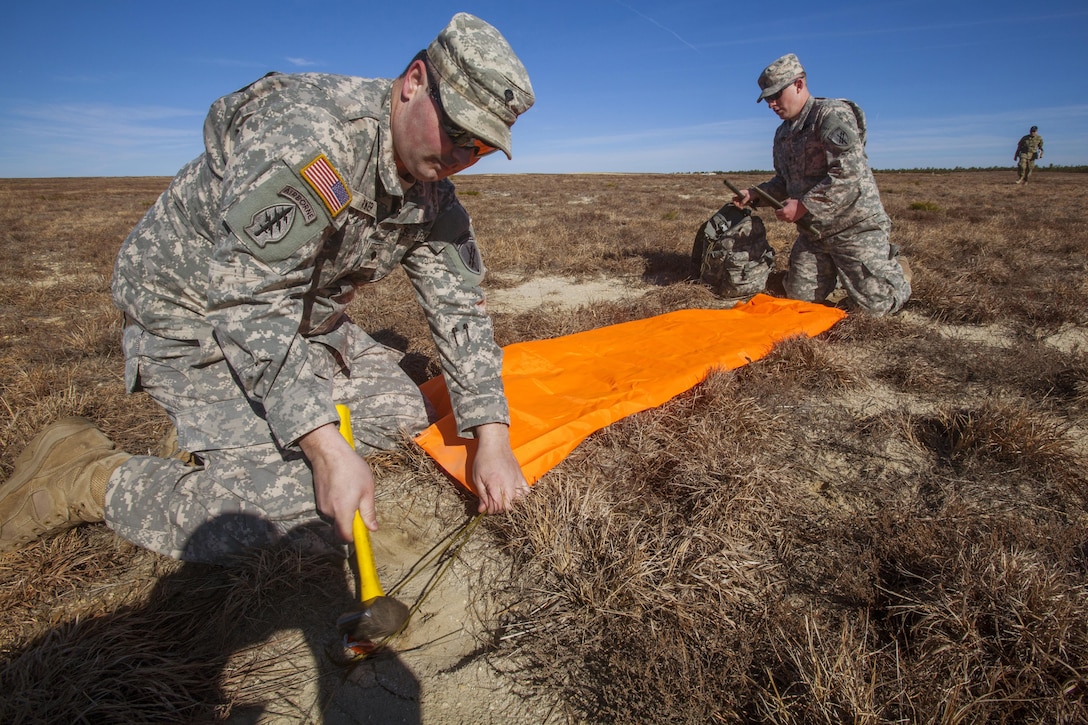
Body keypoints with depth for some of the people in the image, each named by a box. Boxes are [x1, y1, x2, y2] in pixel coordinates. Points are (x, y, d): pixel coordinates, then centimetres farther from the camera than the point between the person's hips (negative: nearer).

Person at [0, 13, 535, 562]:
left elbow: (457, 306, -4)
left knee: (403, 409, 4)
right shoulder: (305, 132, -29)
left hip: (301, 317, 8)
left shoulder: (433, 194, -4)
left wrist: (491, 436, -12)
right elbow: (250, 303, -33)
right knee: (284, 499, -20)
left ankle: (219, 437, 9)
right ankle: (89, 480, 1)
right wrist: (327, 448, -38)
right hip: (193, 313, -8)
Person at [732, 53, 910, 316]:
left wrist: (803, 205, -24)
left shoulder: (833, 114, -13)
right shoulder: (783, 133, 12)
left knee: (878, 304, -5)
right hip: (812, 233, 7)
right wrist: (755, 195, 4)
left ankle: (893, 266, 27)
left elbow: (848, 175, -23)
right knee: (799, 298, 9)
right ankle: (834, 270, 35)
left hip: (854, 227, -7)